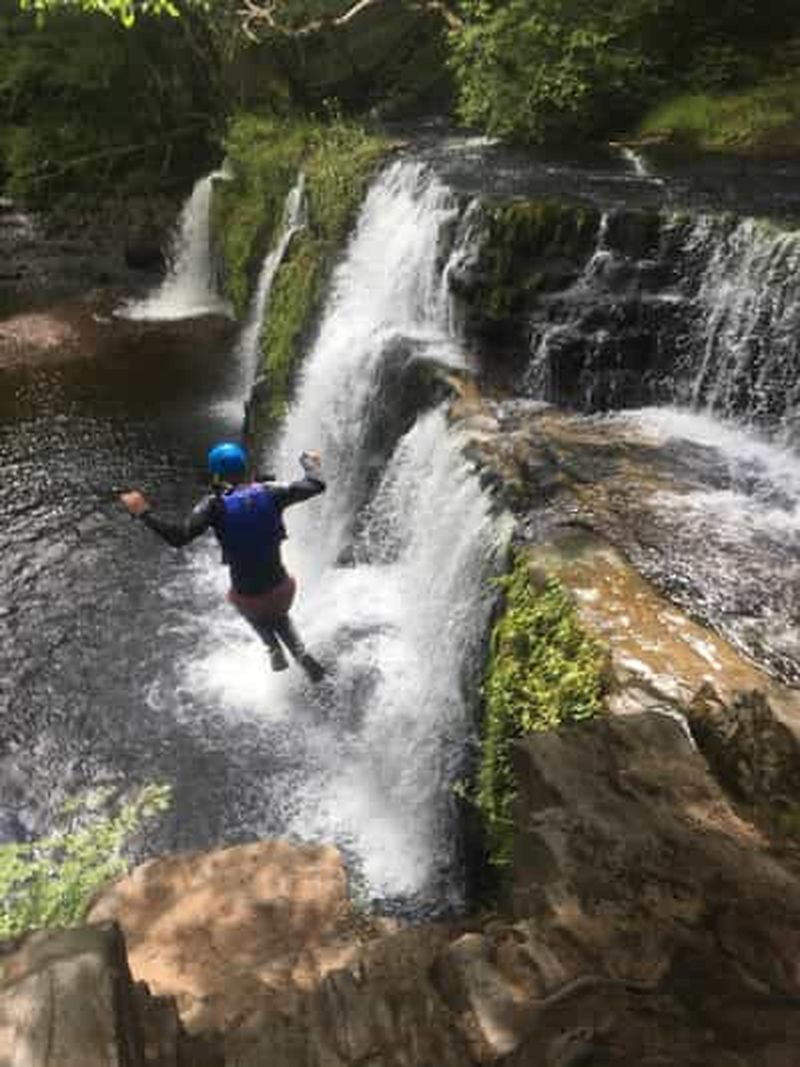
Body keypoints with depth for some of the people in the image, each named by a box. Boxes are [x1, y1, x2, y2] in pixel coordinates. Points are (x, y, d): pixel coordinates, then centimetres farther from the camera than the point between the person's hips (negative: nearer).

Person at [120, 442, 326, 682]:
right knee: (280, 617, 36)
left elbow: (178, 537, -23)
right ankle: (302, 654, 17)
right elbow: (317, 485, -4)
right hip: (280, 589, 1)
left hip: (247, 597, -1)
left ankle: (276, 651, 28)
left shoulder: (215, 504, -16)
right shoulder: (269, 493, -10)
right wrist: (309, 462, 16)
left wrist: (143, 512, -15)